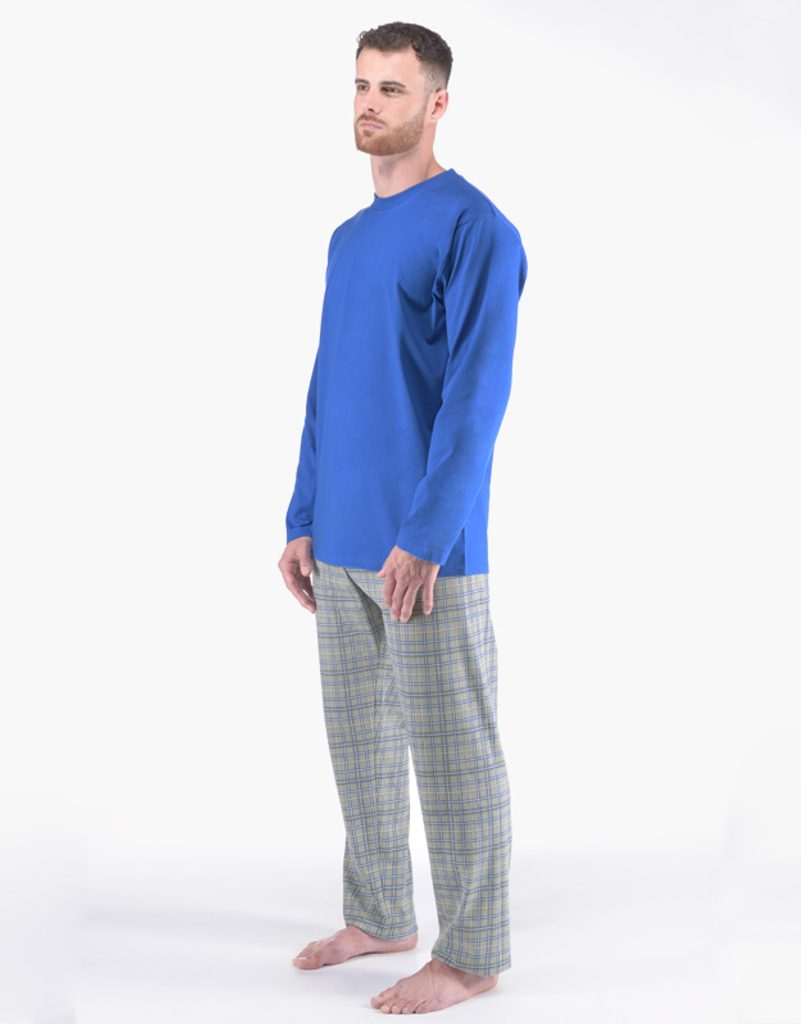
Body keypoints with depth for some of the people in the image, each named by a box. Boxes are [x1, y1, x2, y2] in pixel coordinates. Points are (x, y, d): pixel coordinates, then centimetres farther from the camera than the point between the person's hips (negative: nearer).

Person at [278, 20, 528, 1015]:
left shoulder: (476, 230, -10)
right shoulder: (348, 237, 15)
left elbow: (478, 395, -17)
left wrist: (424, 536, -22)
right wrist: (303, 522, 14)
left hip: (428, 548, -8)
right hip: (344, 544, 8)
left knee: (451, 746, 1)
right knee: (359, 738, 15)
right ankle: (379, 916, 31)